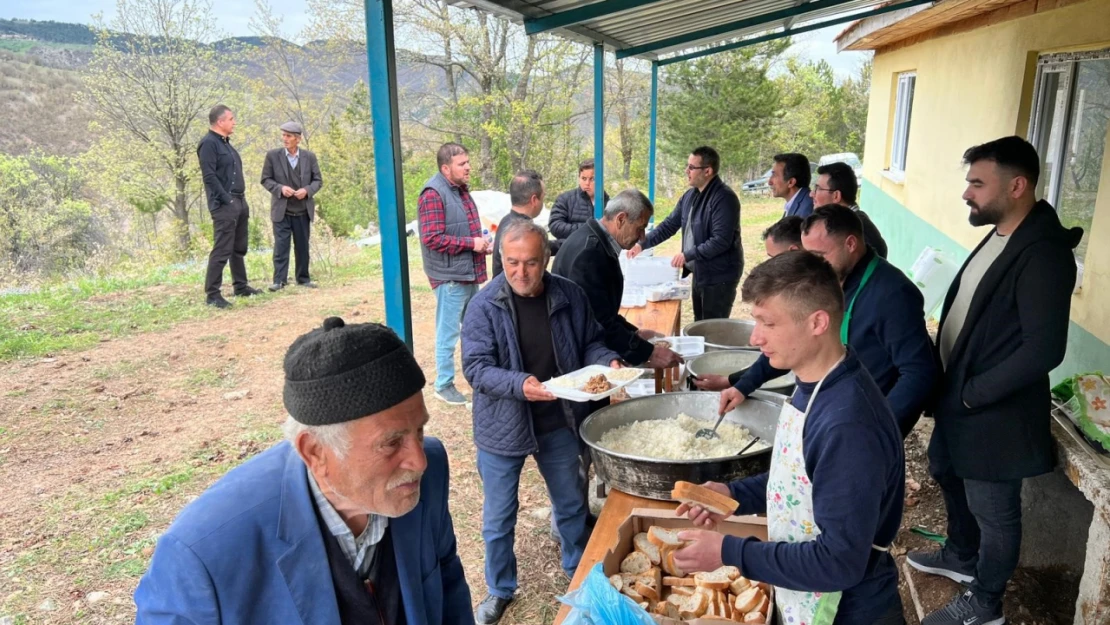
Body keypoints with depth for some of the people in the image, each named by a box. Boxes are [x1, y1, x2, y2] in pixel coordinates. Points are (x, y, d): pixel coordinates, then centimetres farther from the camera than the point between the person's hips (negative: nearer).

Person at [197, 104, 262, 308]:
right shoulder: (208, 143, -10)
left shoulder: (225, 143, 17)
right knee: (222, 250, -10)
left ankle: (241, 286, 25)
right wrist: (227, 200, -19)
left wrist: (242, 200, 14)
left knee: (239, 248, 15)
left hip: (239, 202, 9)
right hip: (224, 205, -9)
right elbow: (209, 176, -17)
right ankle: (212, 294, -5)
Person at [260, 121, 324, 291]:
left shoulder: (309, 157, 4)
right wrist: (280, 188, -16)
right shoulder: (273, 155, 0)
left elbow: (318, 180, 5)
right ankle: (279, 280, -1)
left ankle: (303, 278, 19)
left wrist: (307, 190, -14)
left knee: (302, 246, 9)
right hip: (281, 210, -2)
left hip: (303, 210, 2)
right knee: (281, 245, -4)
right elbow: (265, 179, 2)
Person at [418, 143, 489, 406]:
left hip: (469, 273, 9)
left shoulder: (461, 189, 14)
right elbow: (432, 238, -23)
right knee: (448, 332, 1)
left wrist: (482, 242, 4)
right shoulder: (433, 194, -16)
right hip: (450, 276, -9)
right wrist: (471, 243, -20)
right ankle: (444, 385, 13)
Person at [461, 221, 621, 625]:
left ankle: (577, 570, 49)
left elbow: (590, 343, 5)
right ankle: (500, 590, 37)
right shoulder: (485, 306, -16)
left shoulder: (570, 296, -7)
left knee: (571, 503, 23)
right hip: (502, 427, -2)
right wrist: (518, 385, -35)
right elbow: (476, 367, -19)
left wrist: (608, 361, -16)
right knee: (498, 518, 13)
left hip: (558, 424, 3)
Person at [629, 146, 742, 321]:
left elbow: (721, 241, -26)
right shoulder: (690, 195, 7)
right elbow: (669, 225, 13)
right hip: (699, 273, 9)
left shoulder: (724, 198, -20)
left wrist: (688, 255, -24)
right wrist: (642, 244, 4)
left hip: (719, 276, -9)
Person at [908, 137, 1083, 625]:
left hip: (995, 411, -9)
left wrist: (972, 394, -18)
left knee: (993, 510, 10)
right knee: (949, 475, 27)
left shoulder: (1042, 253, -23)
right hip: (958, 393, 9)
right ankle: (961, 557, 51)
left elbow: (1044, 349, -26)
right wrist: (950, 382, 7)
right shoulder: (998, 235, 5)